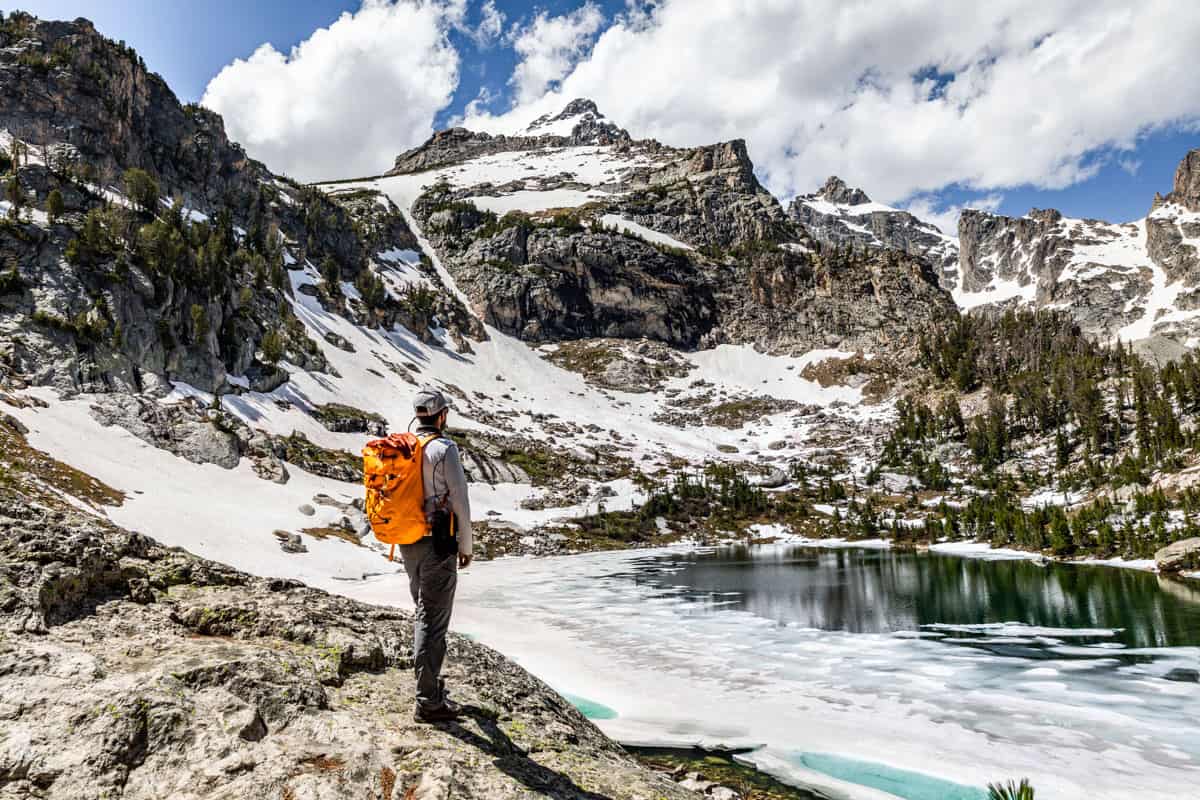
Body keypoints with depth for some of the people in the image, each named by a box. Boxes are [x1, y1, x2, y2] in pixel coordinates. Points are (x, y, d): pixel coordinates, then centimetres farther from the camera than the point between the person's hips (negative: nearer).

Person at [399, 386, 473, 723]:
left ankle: (429, 681, 37)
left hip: (408, 545, 8)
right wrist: (466, 546, -3)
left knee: (423, 614, 22)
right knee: (433, 621, -1)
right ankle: (428, 702, 6)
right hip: (437, 546, -7)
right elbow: (460, 502, -15)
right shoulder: (444, 449, -16)